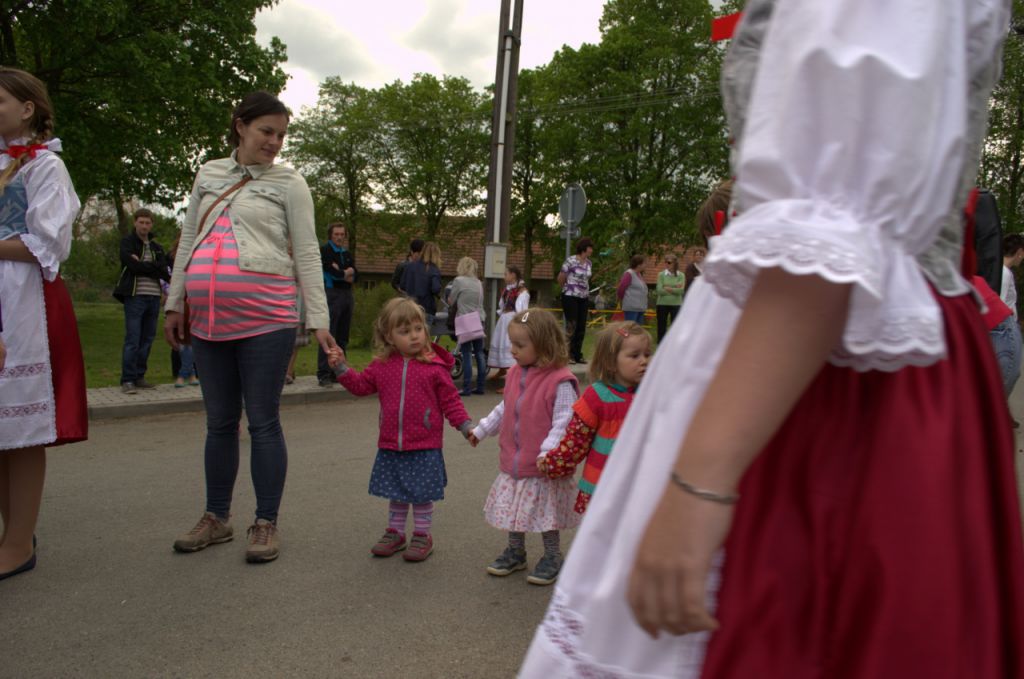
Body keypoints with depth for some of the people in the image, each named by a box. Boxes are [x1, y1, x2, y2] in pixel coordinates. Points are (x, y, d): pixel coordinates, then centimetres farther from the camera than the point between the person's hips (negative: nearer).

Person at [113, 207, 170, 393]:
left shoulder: (156, 247, 18)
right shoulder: (127, 242, 4)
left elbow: (163, 269, 0)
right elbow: (133, 266, -12)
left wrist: (142, 264, -11)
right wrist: (154, 269, -6)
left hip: (154, 297, 5)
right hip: (135, 296, -5)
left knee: (147, 339, 7)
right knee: (132, 340, -8)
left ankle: (139, 377, 14)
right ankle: (127, 380, -5)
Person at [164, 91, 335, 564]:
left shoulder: (288, 183, 5)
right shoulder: (209, 175, 17)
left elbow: (307, 254, 1)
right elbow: (188, 241, 20)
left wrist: (319, 319, -5)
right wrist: (175, 304, 17)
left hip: (265, 317, -4)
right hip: (209, 317, 4)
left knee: (263, 422, -1)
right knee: (219, 421, 12)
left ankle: (266, 524, 10)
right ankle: (217, 518, 25)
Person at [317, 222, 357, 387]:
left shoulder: (348, 254, 19)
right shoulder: (324, 251, 0)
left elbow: (354, 275, 6)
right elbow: (332, 272, -13)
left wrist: (340, 272, -9)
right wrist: (346, 273, 2)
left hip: (347, 295, 7)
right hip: (332, 294, -7)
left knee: (342, 337, 8)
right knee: (328, 336, -10)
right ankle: (323, 374, -11)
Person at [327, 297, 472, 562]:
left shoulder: (435, 366, -7)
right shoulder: (382, 365, 3)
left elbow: (450, 400, -4)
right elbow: (362, 385, 11)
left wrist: (465, 425, -10)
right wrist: (341, 367, 0)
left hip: (424, 447, -4)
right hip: (391, 446, 4)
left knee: (422, 494, 6)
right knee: (396, 493, 17)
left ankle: (422, 535, 22)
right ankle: (395, 532, 32)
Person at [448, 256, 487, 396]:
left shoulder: (458, 281, -4)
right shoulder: (479, 283, 12)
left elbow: (451, 302, 1)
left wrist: (455, 306, 23)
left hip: (465, 320, -5)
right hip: (478, 320, 5)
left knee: (467, 354, -5)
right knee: (479, 354, 7)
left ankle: (467, 388, -4)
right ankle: (480, 386, 10)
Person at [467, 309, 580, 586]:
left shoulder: (560, 381, -20)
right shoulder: (515, 373, 4)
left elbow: (563, 422, -23)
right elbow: (504, 409, 17)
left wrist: (547, 453, -31)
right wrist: (481, 430, 20)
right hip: (513, 461, 7)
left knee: (546, 514, 7)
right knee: (514, 509, 17)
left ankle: (552, 557, 27)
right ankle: (515, 552, 36)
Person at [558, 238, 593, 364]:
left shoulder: (589, 263, 8)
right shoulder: (570, 261, -11)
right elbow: (560, 279, -2)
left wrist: (587, 292, 12)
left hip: (583, 298, 6)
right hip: (570, 297, -6)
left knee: (581, 327, 6)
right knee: (571, 326, -5)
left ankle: (577, 355, 14)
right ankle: (568, 355, 2)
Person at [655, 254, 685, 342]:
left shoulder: (681, 275, 1)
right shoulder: (661, 275, 1)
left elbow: (681, 290, -12)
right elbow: (659, 290, -9)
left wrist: (667, 288, -14)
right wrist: (674, 289, -11)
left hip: (676, 304, -1)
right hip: (662, 304, 1)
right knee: (661, 328, 6)